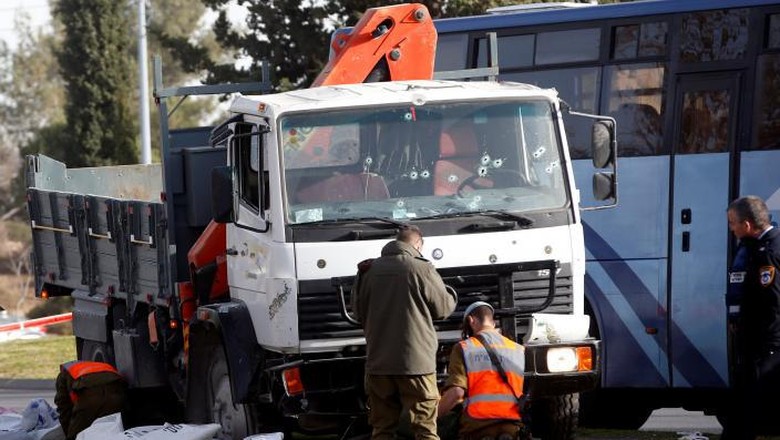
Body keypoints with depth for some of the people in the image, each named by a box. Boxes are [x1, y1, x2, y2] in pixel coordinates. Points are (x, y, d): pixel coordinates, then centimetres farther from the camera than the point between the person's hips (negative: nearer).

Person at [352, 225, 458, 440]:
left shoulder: (371, 270, 6)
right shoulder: (421, 269, -7)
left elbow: (358, 311, 14)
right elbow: (443, 307, 1)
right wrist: (452, 295, 23)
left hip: (378, 362, 4)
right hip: (416, 361, -4)